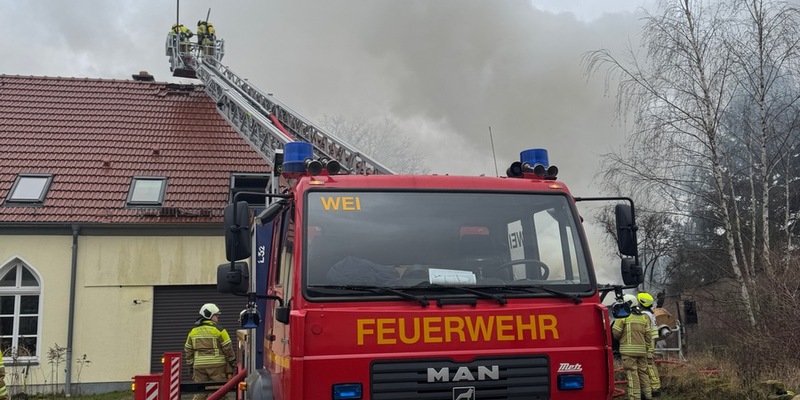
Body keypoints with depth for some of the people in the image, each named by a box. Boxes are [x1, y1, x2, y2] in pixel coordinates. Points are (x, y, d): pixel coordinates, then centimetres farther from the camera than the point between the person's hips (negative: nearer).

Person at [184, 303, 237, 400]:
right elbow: (228, 349, -6)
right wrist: (231, 369, 3)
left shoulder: (193, 331, 11)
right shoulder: (218, 330, -6)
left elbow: (188, 351, 13)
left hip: (199, 367, 5)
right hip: (217, 366, -5)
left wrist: (191, 369, 19)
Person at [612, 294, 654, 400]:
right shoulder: (643, 317, 14)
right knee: (643, 372, 16)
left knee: (632, 373, -5)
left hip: (628, 350, -6)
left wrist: (620, 339, 13)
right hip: (641, 350, 6)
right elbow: (648, 335, 11)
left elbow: (616, 332, -8)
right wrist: (646, 348, 17)